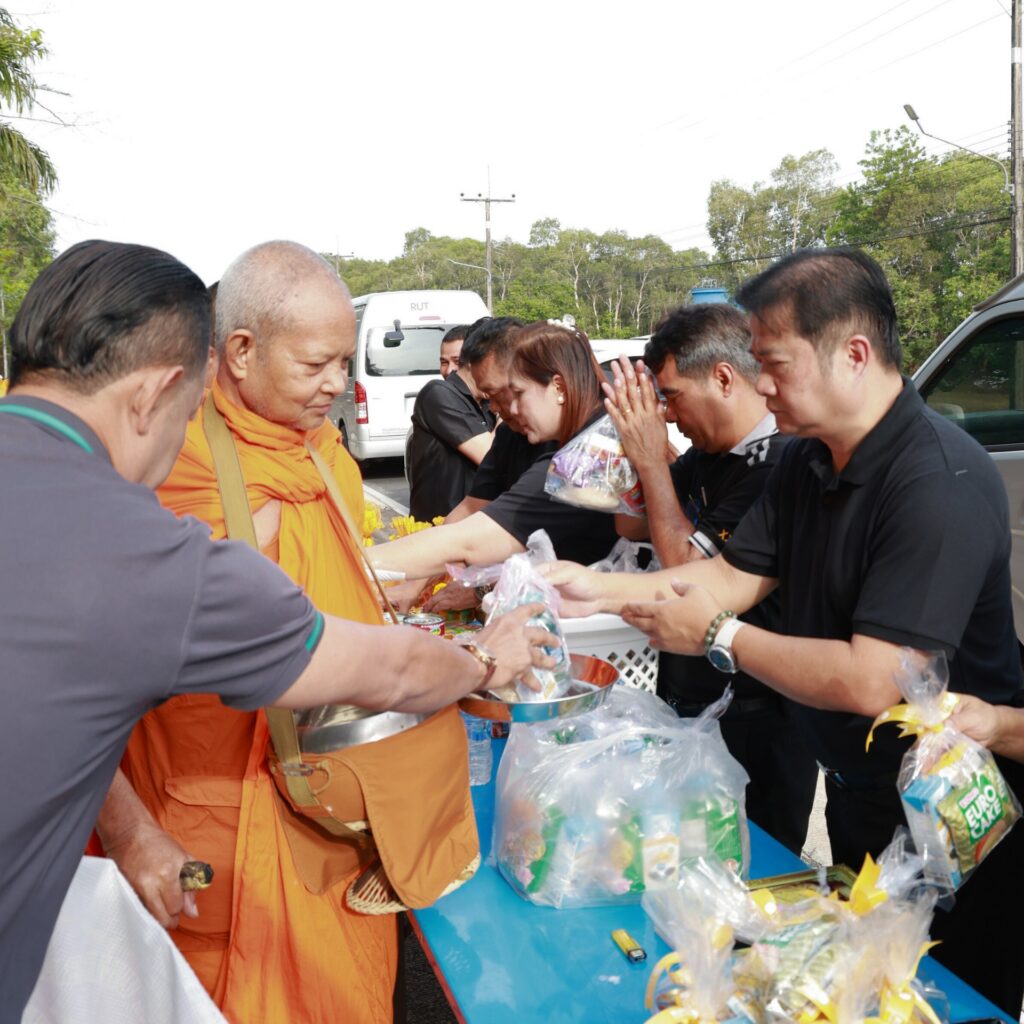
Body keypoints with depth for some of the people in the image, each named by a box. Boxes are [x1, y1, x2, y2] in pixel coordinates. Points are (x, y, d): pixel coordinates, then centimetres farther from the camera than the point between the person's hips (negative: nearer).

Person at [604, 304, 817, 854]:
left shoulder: (779, 464, -25)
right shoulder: (705, 455, 4)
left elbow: (688, 568, -24)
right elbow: (631, 524, 13)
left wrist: (652, 462, -16)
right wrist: (636, 437, -4)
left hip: (751, 723, -9)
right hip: (687, 700, 9)